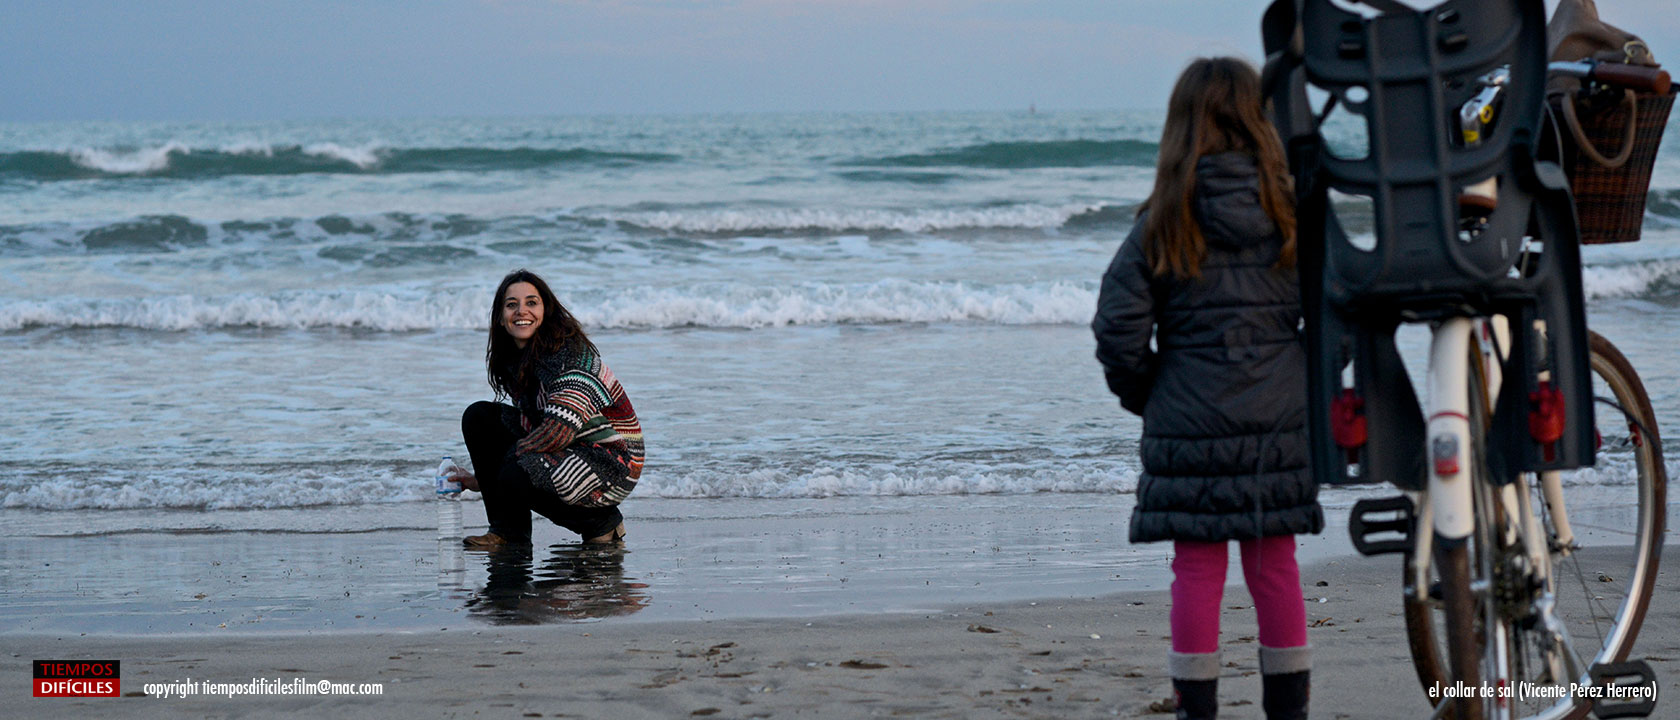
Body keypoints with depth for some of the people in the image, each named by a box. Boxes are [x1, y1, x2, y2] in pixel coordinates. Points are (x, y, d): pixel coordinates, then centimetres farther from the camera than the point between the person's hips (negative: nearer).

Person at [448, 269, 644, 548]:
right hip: (568, 452, 9)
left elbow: (561, 431, -28)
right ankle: (508, 530, 1)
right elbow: (531, 428, 15)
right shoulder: (516, 358, 7)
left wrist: (508, 457, -15)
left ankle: (601, 523, -5)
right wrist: (482, 478, 11)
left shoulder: (568, 352, -20)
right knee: (478, 416, 1)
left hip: (612, 461, -9)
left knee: (517, 476, -31)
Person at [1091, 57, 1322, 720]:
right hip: (1282, 423, 2)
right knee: (1276, 566, 11)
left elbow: (1118, 326, -9)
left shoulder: (1166, 221, -6)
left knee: (1197, 570, 3)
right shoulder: (1292, 211, 0)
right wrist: (1304, 389, 13)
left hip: (1188, 427, -2)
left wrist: (1142, 394, 7)